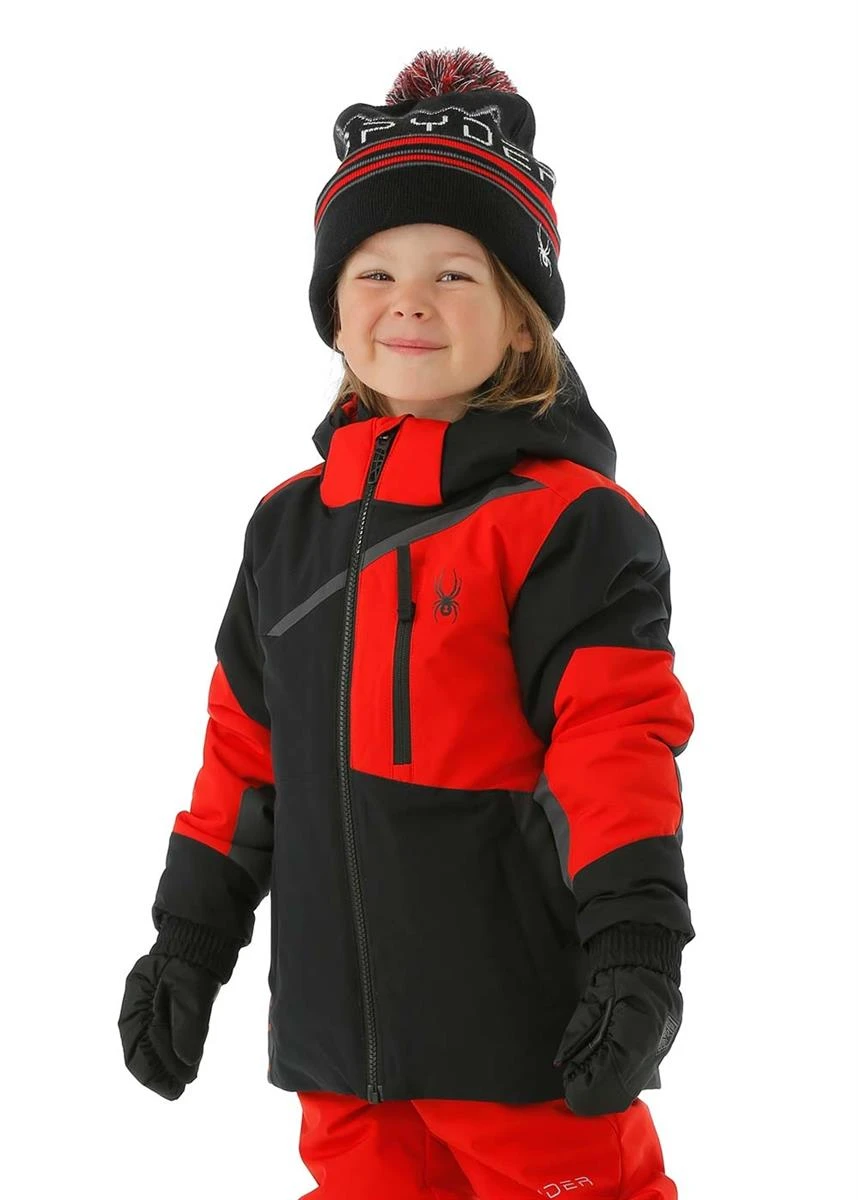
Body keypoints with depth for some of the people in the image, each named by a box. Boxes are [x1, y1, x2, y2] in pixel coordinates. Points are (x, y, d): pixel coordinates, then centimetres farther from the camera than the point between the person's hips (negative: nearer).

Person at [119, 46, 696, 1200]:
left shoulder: (567, 522, -7)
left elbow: (616, 746, -13)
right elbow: (247, 747, 19)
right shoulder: (291, 525, 13)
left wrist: (635, 955, -20)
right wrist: (188, 941, 18)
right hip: (345, 1025, 6)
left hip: (522, 1023, -6)